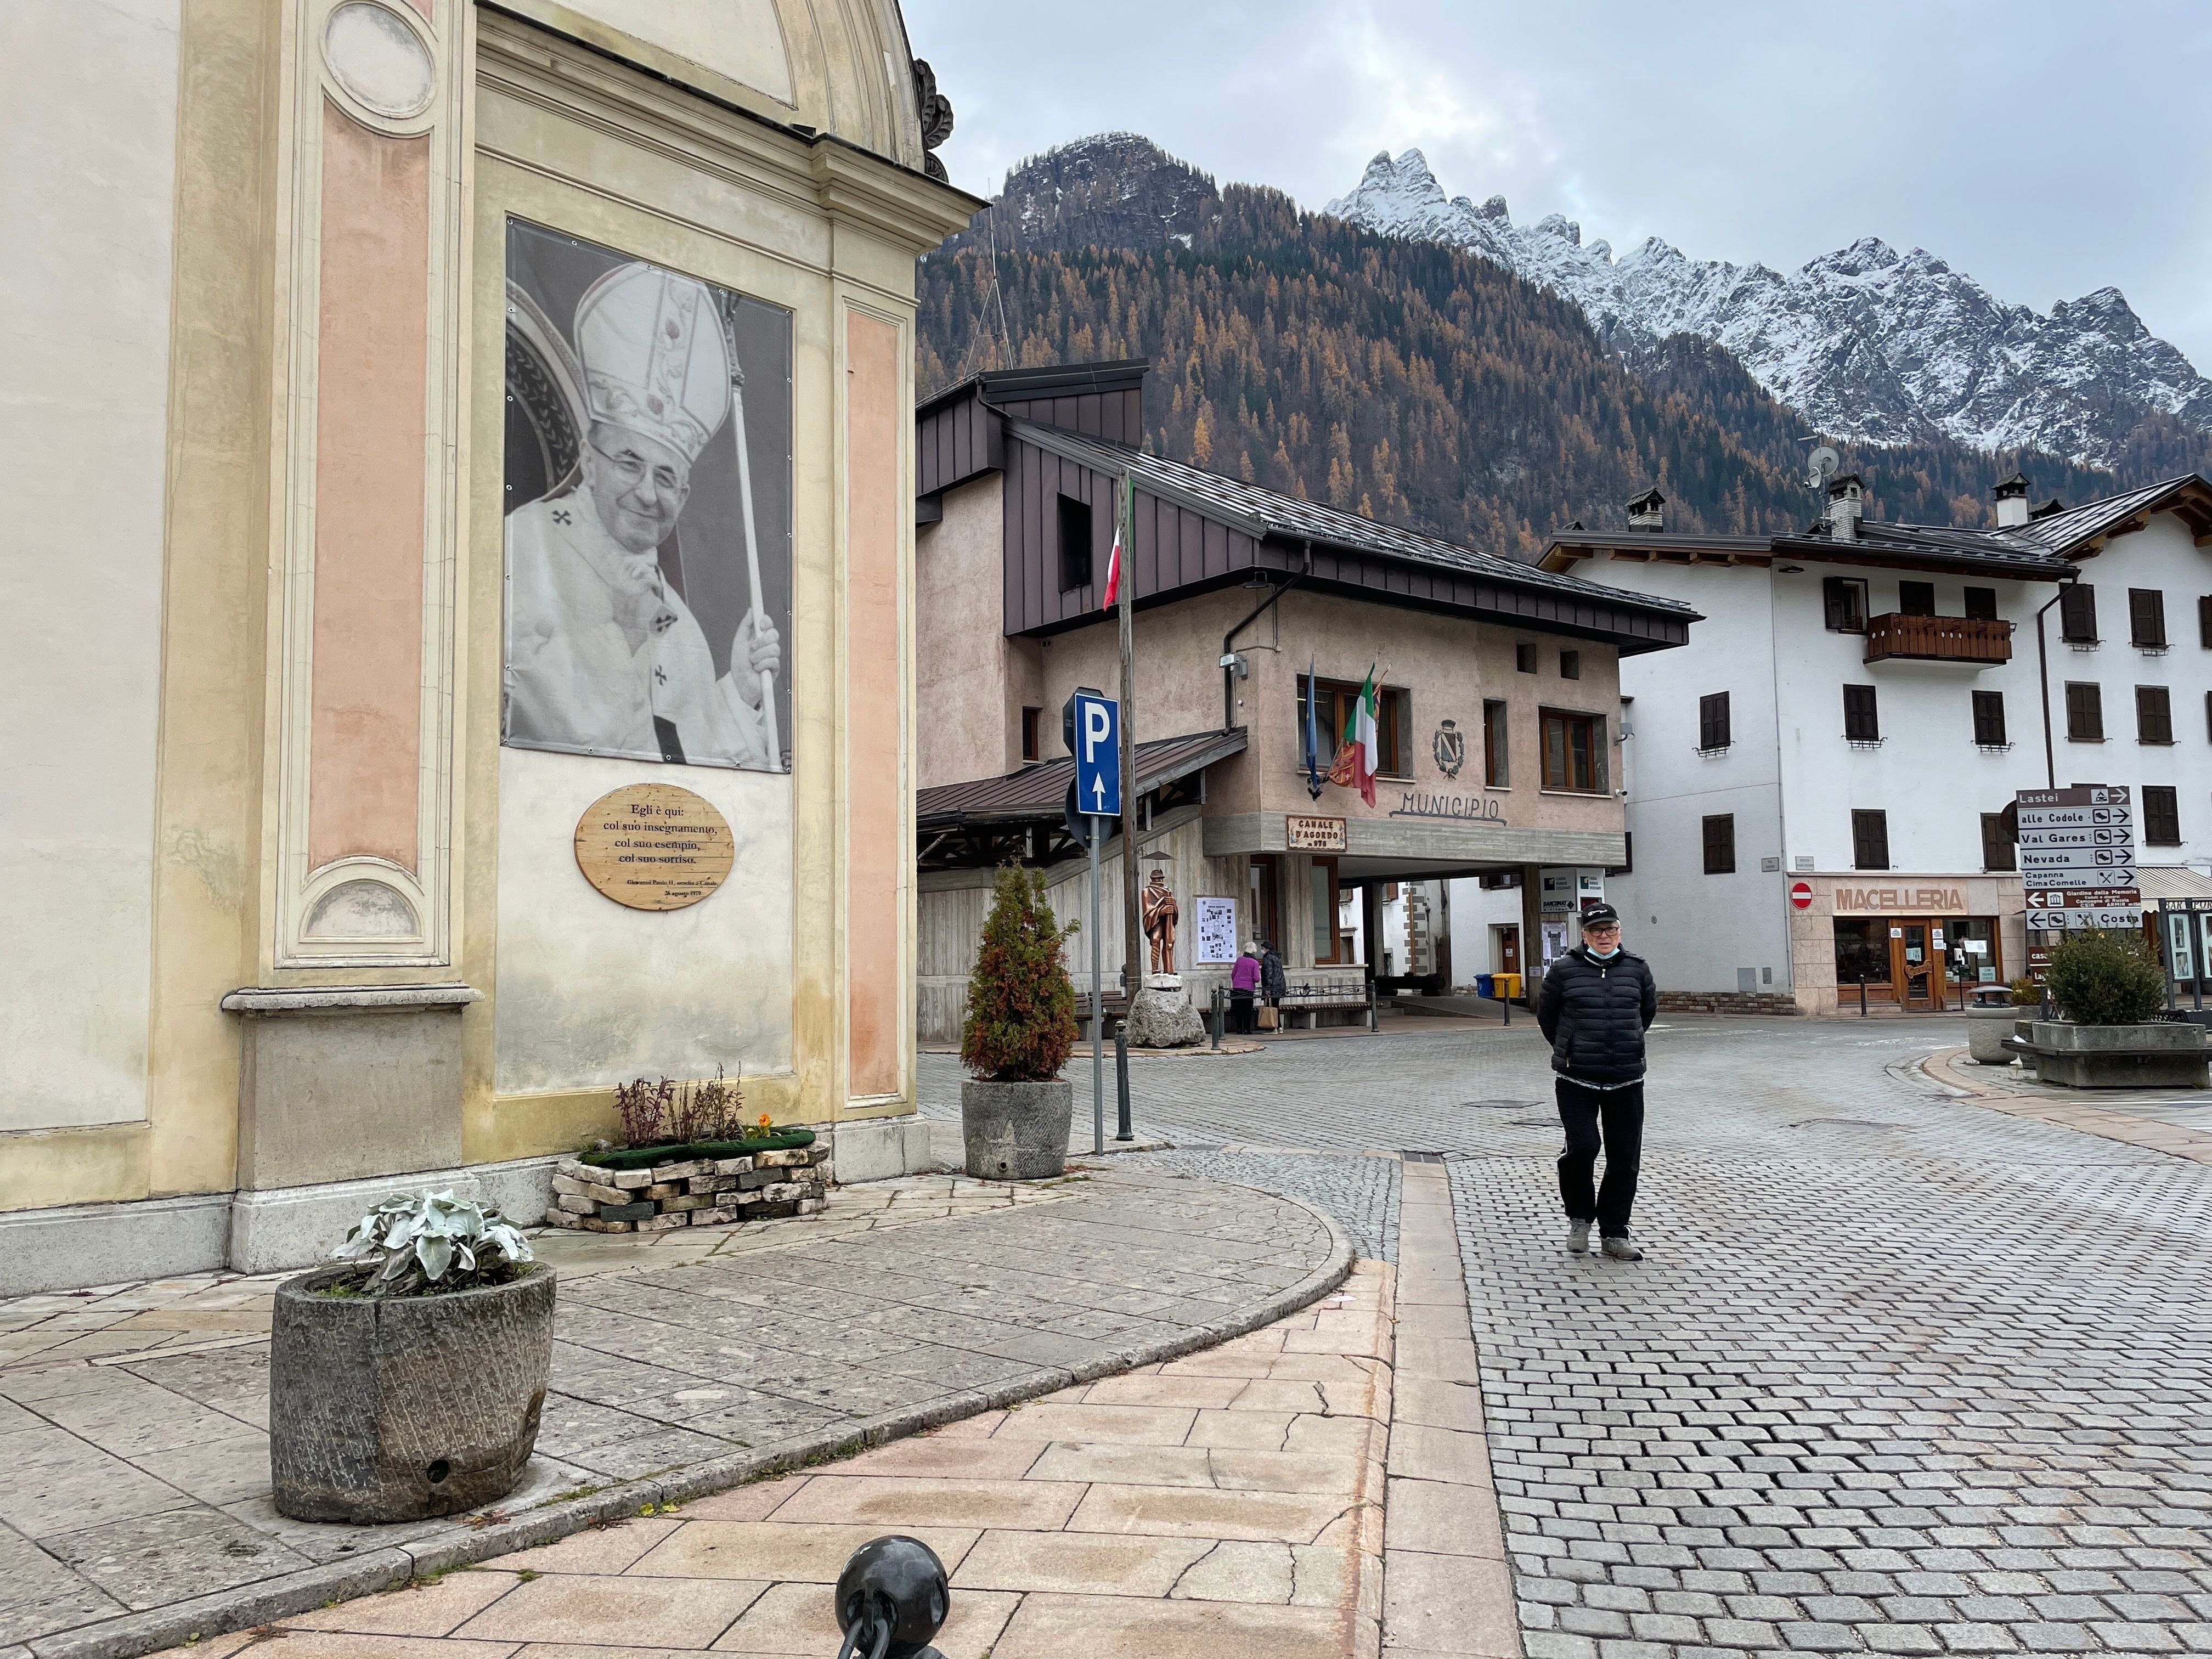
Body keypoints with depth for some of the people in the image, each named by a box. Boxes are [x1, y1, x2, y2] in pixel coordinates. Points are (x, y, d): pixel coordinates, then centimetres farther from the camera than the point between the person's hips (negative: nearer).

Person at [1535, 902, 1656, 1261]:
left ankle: (1614, 1234, 18)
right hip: (1577, 1080, -3)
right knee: (1582, 1148, -13)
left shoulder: (1636, 969, 6)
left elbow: (1648, 1009, 24)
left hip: (1626, 1080, 3)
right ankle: (1579, 1217, 15)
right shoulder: (1564, 970, -2)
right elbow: (1545, 1013, 12)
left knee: (1625, 1158, 4)